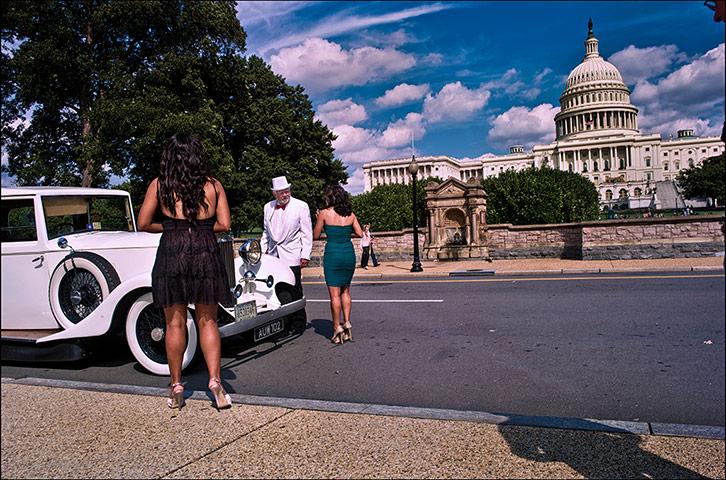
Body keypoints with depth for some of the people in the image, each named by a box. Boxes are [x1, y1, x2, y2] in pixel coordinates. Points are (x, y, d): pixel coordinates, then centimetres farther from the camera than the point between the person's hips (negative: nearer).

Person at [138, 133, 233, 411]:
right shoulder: (213, 185, 4)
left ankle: (176, 388, 17)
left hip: (171, 253, 0)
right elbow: (224, 225, 1)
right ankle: (215, 380, 0)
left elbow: (143, 224, 1)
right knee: (207, 321, 10)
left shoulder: (159, 185, 2)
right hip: (206, 254, 1)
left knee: (175, 323, 9)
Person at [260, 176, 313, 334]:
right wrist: (262, 251, 18)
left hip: (292, 255, -4)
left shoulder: (301, 206, -1)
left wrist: (305, 255, -9)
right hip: (273, 254, 5)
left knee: (294, 291, -3)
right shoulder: (268, 207, 13)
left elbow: (307, 233, -3)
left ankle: (299, 323, 7)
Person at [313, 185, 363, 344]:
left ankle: (337, 328, 6)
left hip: (332, 255, -4)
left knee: (335, 294, 3)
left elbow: (315, 235, -1)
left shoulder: (325, 213, -8)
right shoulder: (350, 214, 3)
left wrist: (318, 219, 14)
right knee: (345, 291, 19)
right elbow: (360, 233, 8)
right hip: (349, 253, 4)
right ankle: (347, 323, 14)